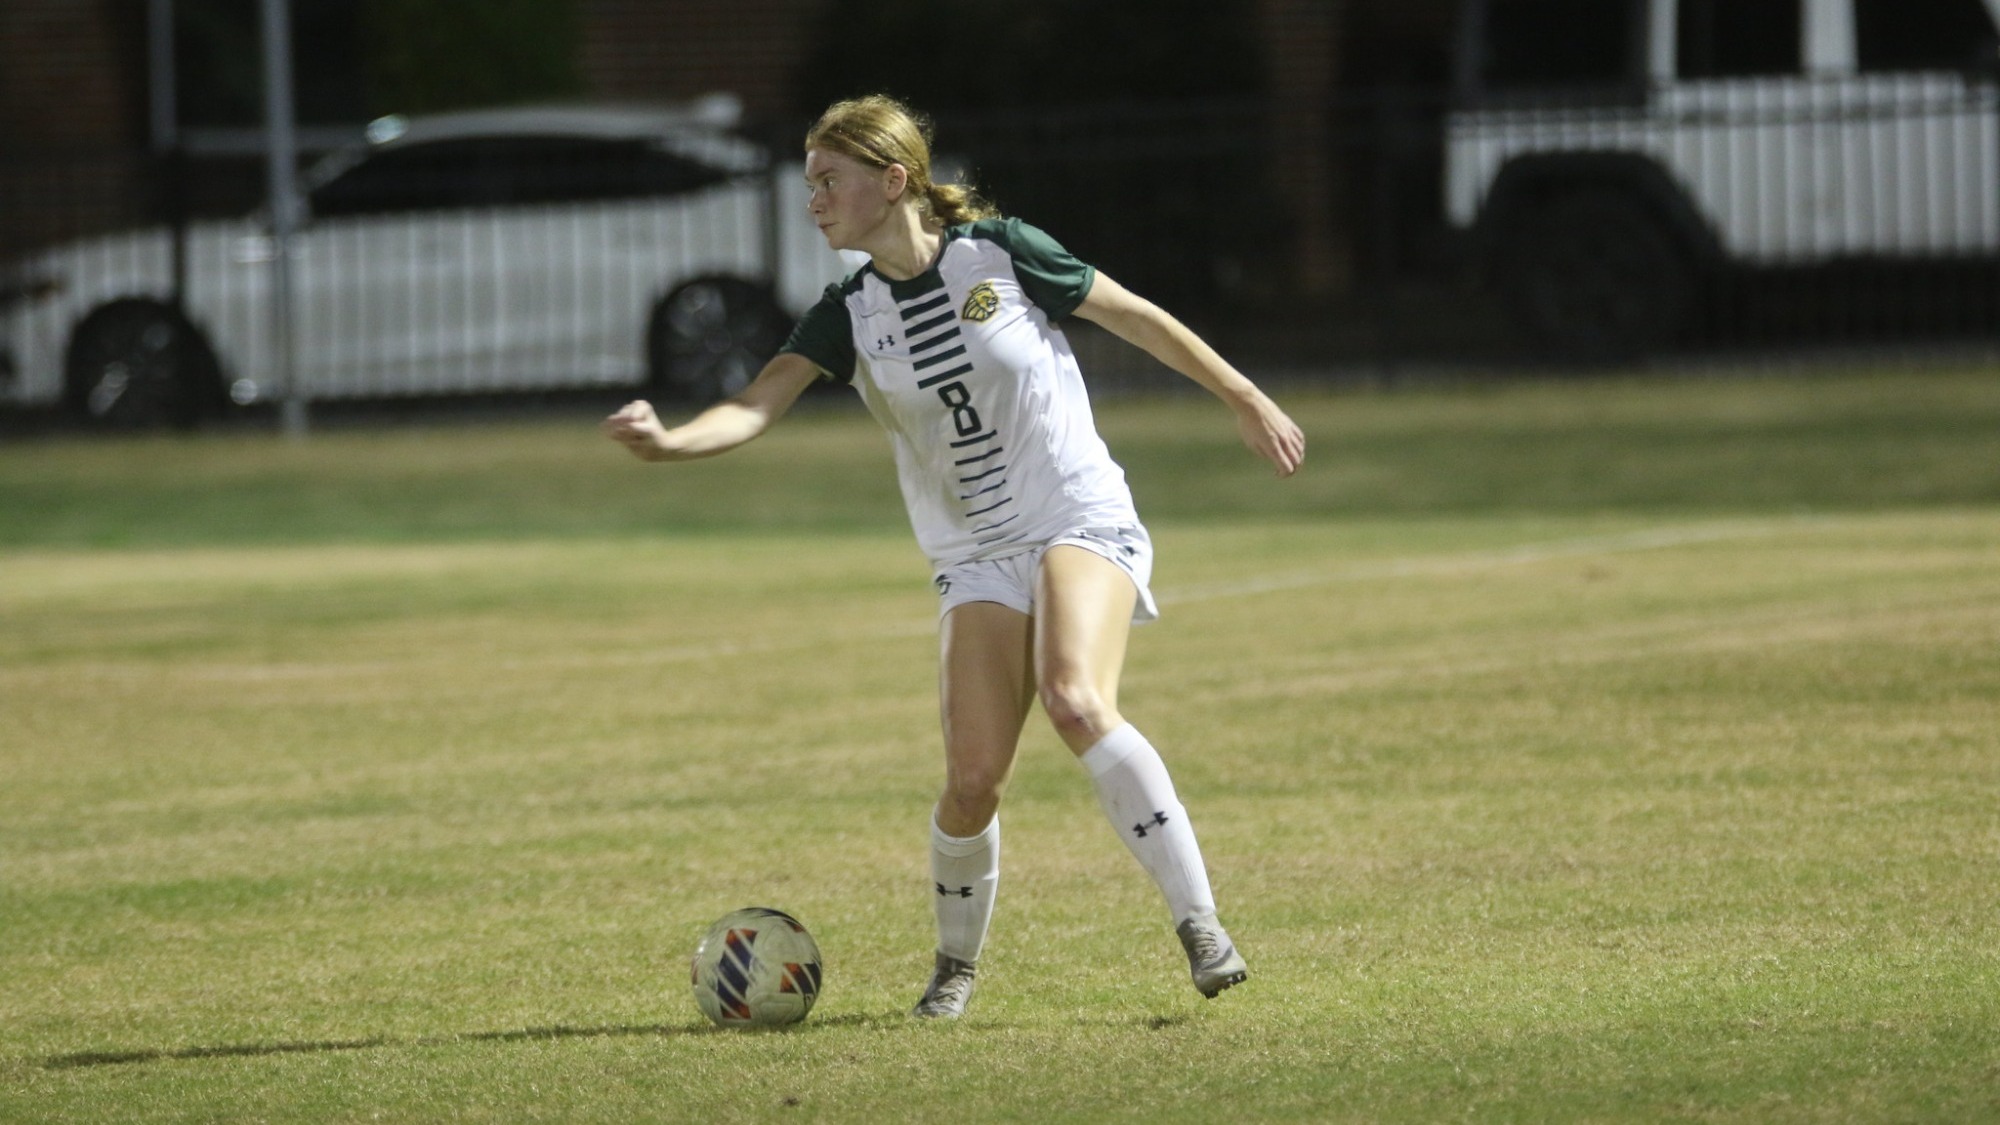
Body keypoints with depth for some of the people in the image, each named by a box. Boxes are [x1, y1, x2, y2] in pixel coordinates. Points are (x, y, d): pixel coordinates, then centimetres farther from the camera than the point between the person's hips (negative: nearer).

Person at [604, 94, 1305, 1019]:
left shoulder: (1001, 253, -8)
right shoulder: (848, 316, -1)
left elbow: (1136, 318, 4)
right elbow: (757, 406, -15)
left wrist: (1245, 400, 11)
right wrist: (669, 441, -36)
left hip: (1083, 523, -3)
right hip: (977, 559, 3)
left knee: (1077, 703, -30)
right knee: (974, 778, -11)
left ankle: (1199, 924, -22)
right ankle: (957, 964, 15)